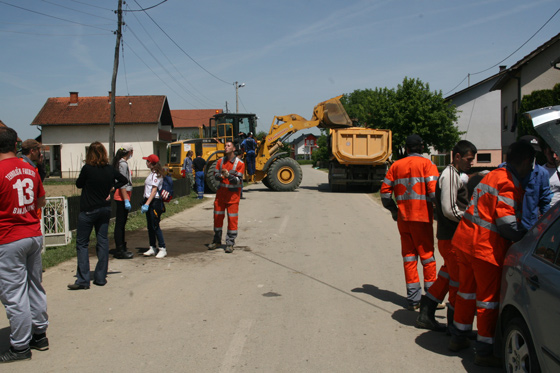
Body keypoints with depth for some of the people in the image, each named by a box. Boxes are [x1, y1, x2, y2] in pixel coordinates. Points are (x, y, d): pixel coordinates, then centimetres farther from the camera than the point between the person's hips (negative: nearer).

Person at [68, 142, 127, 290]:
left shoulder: (87, 168, -14)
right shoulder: (110, 169, 0)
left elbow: (79, 184, 0)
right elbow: (124, 180, 14)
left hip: (88, 210, -5)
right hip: (105, 208, 5)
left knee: (82, 243, 1)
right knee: (103, 241, 10)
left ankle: (83, 280, -3)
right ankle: (101, 277, 13)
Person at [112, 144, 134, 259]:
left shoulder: (121, 163, 15)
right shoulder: (123, 164, -15)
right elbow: (122, 184, -20)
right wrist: (126, 200, -22)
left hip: (121, 196, 10)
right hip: (122, 196, -10)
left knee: (121, 223, 14)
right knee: (120, 223, -5)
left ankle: (121, 248, 22)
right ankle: (119, 251, -1)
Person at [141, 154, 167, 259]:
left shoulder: (156, 174, -13)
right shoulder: (152, 173, 16)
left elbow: (154, 190, -19)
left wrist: (147, 204, -24)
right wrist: (145, 203, 15)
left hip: (155, 202, -10)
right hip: (149, 202, 10)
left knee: (155, 226, -7)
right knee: (150, 226, 11)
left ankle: (162, 249, -1)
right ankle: (152, 248, 18)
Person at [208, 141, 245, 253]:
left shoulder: (240, 163, -9)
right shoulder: (220, 161, 4)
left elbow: (238, 181, -13)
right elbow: (215, 174, 7)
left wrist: (228, 175, -30)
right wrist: (220, 176, -16)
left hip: (233, 193, -4)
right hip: (221, 191, 4)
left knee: (232, 218, -4)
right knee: (217, 216, 10)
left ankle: (230, 243, 5)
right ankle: (217, 240, 25)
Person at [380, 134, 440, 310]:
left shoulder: (396, 165, 8)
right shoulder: (427, 164, -5)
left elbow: (385, 192, 7)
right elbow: (434, 193, -16)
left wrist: (393, 210, 20)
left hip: (403, 218, 4)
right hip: (422, 217, -4)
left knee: (409, 255, 10)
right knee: (427, 255, 6)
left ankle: (413, 299, 12)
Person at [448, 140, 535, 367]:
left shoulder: (491, 176, 15)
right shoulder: (509, 183, -13)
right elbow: (506, 223, -19)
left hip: (463, 239, 9)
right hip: (486, 247, -9)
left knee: (467, 291, 21)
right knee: (488, 298, 4)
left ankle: (458, 338, 34)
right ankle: (484, 352, 14)